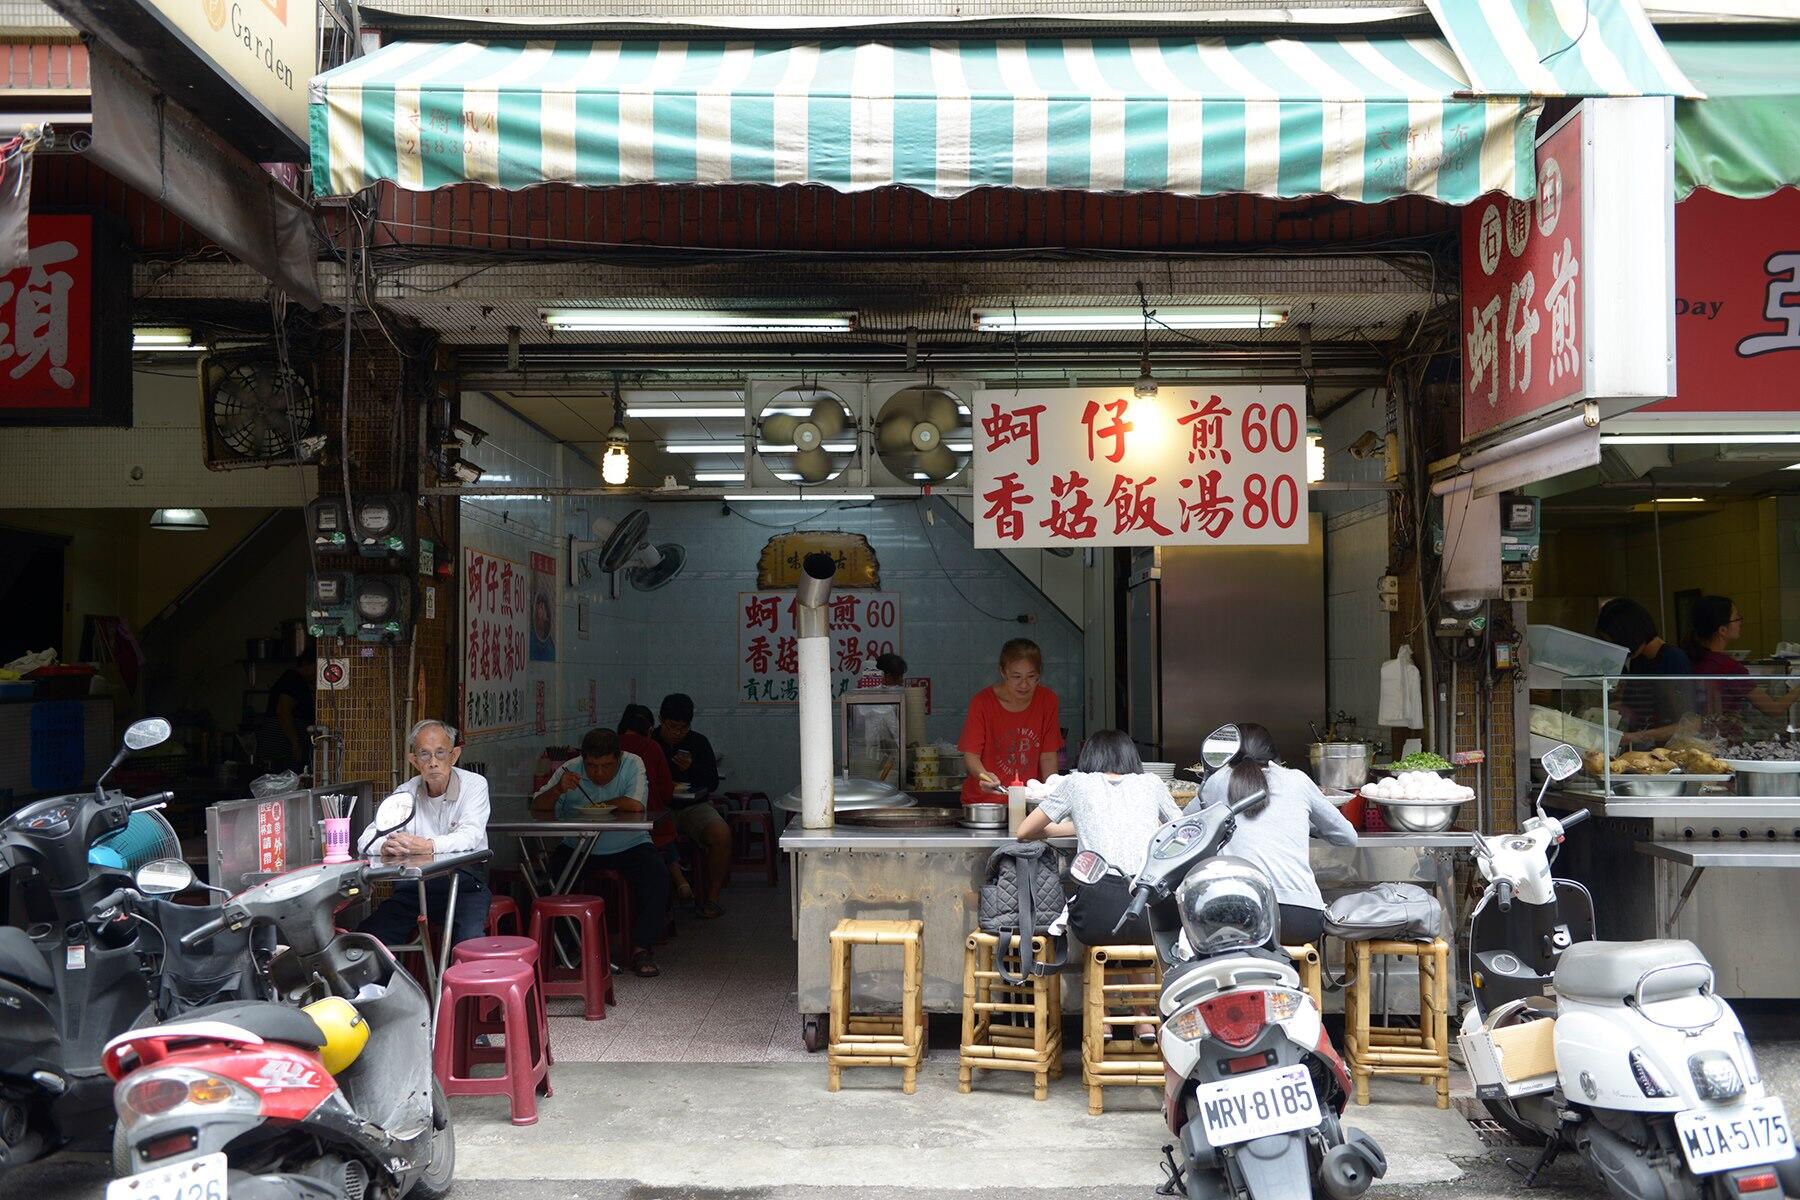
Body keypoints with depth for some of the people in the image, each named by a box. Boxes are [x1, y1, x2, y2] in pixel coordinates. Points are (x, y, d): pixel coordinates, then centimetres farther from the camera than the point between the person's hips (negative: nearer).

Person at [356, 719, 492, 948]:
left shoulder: (474, 785, -5)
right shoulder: (406, 793, 5)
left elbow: (470, 835, -21)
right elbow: (366, 841, -2)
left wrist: (427, 846, -38)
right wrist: (385, 847, -27)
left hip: (464, 880, -4)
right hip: (415, 884, 4)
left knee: (470, 939, -30)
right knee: (367, 936, -14)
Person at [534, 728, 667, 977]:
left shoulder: (633, 764, -11)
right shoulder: (570, 770, -6)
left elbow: (636, 806, -26)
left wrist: (593, 806, -15)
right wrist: (558, 789, -29)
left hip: (629, 846, -1)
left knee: (656, 874, -28)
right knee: (549, 873, -23)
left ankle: (642, 949, -15)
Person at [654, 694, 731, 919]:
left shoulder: (699, 743, 10)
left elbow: (713, 783, 6)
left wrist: (692, 768, -12)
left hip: (694, 806, 2)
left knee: (721, 834, -28)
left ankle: (711, 897, -14)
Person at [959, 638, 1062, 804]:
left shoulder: (1047, 700, 2)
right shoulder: (982, 702, -5)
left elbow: (1048, 756, 4)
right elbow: (970, 754, -6)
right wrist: (983, 775, -27)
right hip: (983, 800, -2)